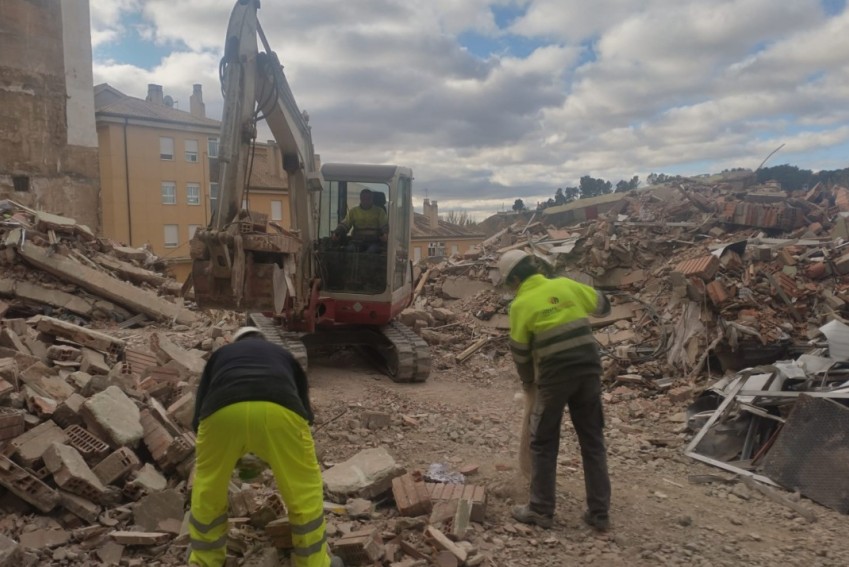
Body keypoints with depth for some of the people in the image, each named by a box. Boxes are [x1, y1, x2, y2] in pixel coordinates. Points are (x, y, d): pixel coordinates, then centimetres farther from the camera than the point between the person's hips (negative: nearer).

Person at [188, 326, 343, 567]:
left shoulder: (220, 354, 39)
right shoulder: (284, 355, 39)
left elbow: (198, 414, 36)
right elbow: (305, 407, 40)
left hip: (221, 410, 1)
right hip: (279, 410, -1)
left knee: (208, 488, 29)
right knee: (305, 489, 21)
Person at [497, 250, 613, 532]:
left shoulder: (521, 304, -4)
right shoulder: (566, 285, 7)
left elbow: (520, 351, 4)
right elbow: (603, 304, 21)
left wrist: (528, 381, 20)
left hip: (555, 376, -5)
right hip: (589, 369, 5)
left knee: (544, 444, 10)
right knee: (593, 442, 13)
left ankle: (541, 510, 17)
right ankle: (599, 513, 20)